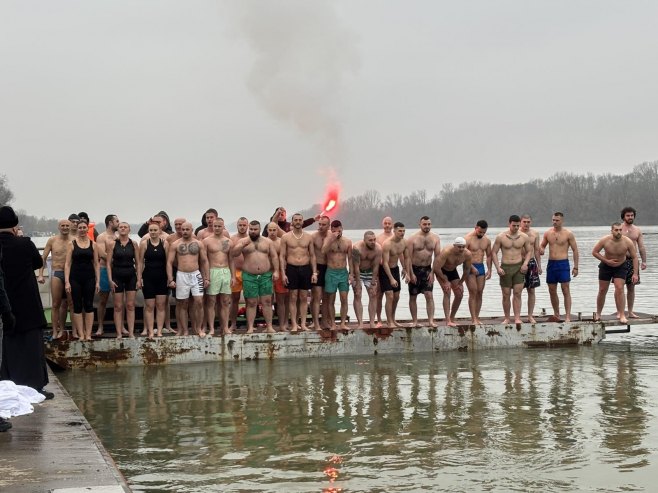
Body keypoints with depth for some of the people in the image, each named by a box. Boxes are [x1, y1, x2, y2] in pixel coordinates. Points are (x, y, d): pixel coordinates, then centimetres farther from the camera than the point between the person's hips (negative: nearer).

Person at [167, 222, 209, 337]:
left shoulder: (199, 244, 7)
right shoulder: (175, 245, 2)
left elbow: (204, 261, 9)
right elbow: (169, 262, 0)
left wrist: (207, 278, 3)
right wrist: (170, 279, -8)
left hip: (196, 275, 1)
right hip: (181, 275, 0)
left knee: (199, 302, -8)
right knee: (182, 304, 3)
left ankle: (198, 328, 4)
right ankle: (185, 330, 9)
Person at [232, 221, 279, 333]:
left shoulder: (267, 241, 9)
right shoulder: (243, 241, 6)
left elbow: (274, 257, 6)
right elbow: (234, 253, -7)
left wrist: (276, 271, -4)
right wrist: (243, 245, -23)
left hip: (266, 276, 1)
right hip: (249, 276, -1)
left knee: (267, 301, 0)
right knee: (251, 303, 0)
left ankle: (269, 326, 3)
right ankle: (250, 327, 3)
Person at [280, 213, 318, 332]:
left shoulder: (308, 237, 8)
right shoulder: (286, 237, 2)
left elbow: (312, 256, 10)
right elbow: (282, 256, 1)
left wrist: (314, 272, 3)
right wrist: (283, 273, -7)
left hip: (306, 269, 2)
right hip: (292, 269, -2)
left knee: (304, 298, 4)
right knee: (293, 298, -1)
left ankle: (303, 324, 9)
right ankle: (294, 325, 2)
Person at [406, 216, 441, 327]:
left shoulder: (435, 238, 0)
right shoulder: (413, 239, -8)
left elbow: (437, 257, 1)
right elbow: (408, 257, -9)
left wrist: (432, 272, -6)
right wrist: (411, 273, -13)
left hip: (427, 269, 1)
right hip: (414, 269, -1)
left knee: (429, 295, -9)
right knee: (413, 297, 4)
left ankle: (430, 320, -9)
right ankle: (414, 321, 12)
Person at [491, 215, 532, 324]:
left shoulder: (524, 237, 2)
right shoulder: (501, 237, -3)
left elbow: (529, 251, 14)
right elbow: (494, 252, 1)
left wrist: (525, 263, -2)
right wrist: (498, 268, -9)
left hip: (519, 267, 1)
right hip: (505, 268, -1)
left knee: (517, 294, -6)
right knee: (506, 295, 4)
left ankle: (517, 318, -6)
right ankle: (506, 318, 15)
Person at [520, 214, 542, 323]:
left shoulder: (535, 234, 7)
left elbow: (537, 250, 11)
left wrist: (539, 265, 8)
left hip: (531, 263, 3)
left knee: (531, 290, 5)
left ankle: (530, 315, 12)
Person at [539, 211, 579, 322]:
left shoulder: (568, 234, -4)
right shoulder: (547, 233, 7)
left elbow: (575, 250, -1)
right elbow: (542, 246, 19)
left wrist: (575, 267, -5)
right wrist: (541, 250, -7)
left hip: (563, 263, -5)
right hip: (551, 263, 5)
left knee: (566, 290, -7)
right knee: (552, 291, 9)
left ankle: (568, 316, -8)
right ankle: (556, 315, 21)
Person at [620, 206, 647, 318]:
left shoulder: (637, 230, 11)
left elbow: (641, 247, 10)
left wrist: (644, 261, 1)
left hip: (632, 260, 4)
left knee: (631, 287, 6)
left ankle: (630, 311, 12)